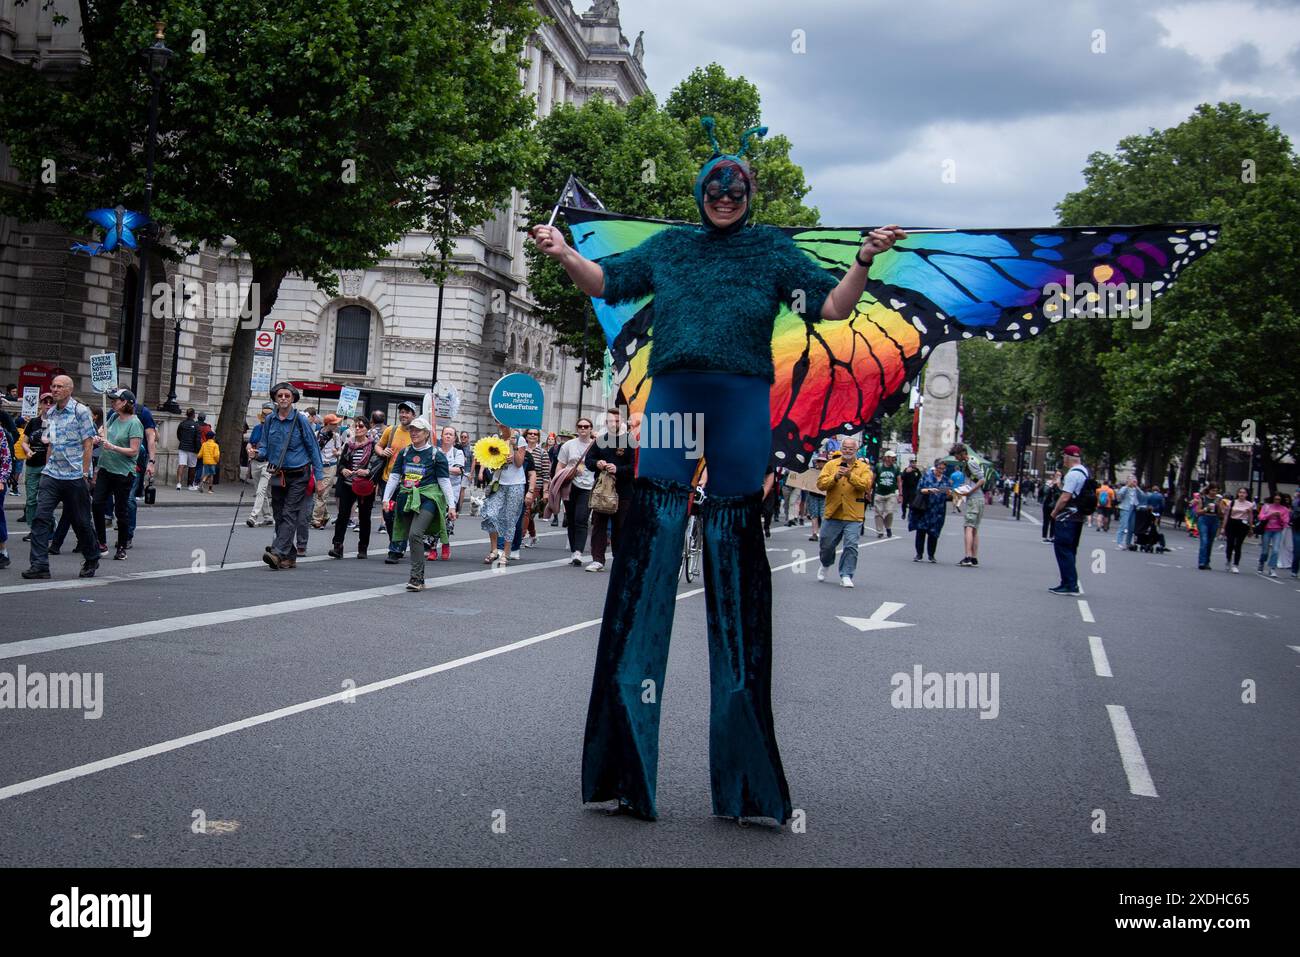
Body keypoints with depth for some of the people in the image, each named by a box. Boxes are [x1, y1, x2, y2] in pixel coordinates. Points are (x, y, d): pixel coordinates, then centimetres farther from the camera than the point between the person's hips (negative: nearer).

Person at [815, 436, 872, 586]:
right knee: (826, 544, 12)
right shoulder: (831, 464, 6)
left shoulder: (863, 467, 3)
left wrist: (850, 476, -24)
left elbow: (866, 485, -13)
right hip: (832, 513, 2)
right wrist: (835, 477, -18)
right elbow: (820, 483, -3)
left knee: (851, 546, -8)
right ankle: (825, 565, 41)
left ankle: (846, 575, 1)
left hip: (853, 515, -2)